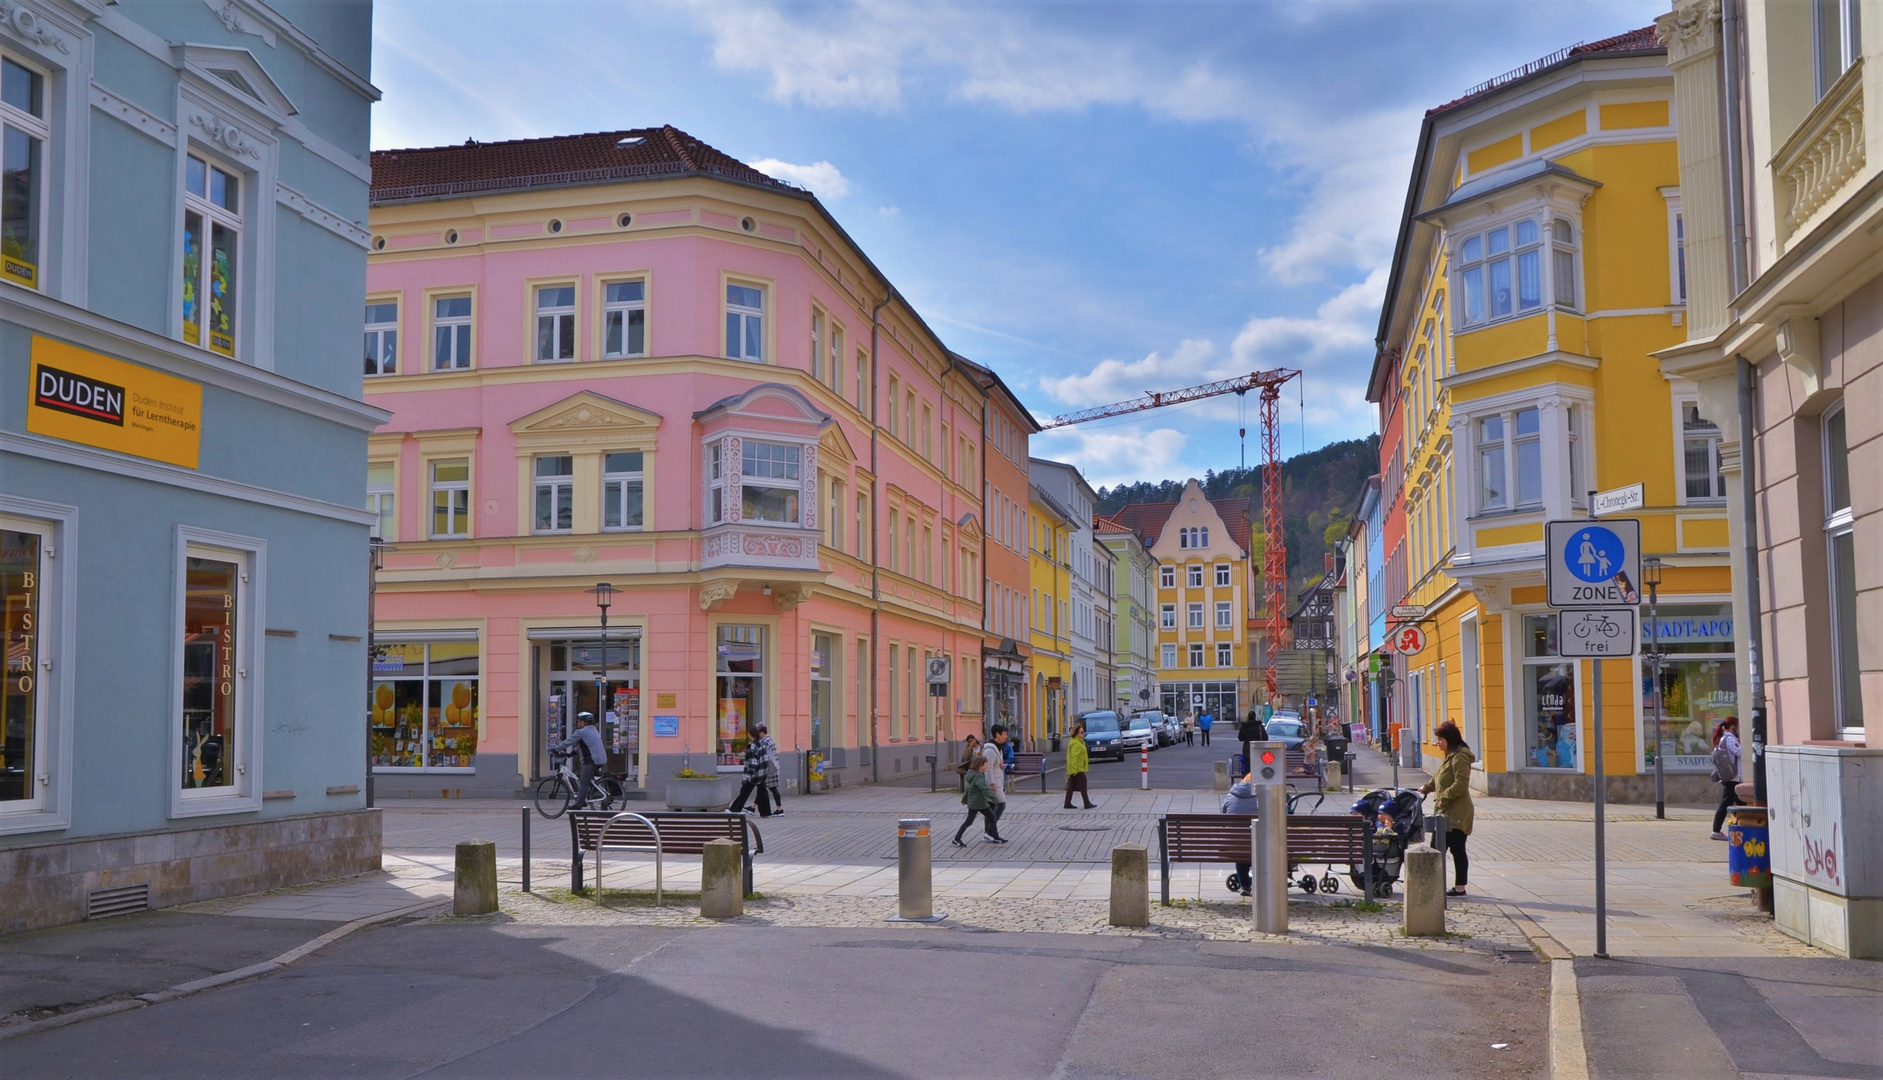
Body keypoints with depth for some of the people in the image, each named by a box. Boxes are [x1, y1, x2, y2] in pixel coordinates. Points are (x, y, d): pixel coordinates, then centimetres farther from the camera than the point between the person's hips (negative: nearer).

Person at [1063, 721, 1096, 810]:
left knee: (1071, 786, 9)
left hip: (1074, 769, 10)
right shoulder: (1075, 743, -17)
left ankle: (1067, 803, 10)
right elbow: (1074, 757, -23)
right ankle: (1087, 803, -1)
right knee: (1083, 785, -4)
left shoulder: (1077, 742, 17)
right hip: (1077, 769, -10)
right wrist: (1074, 769, -26)